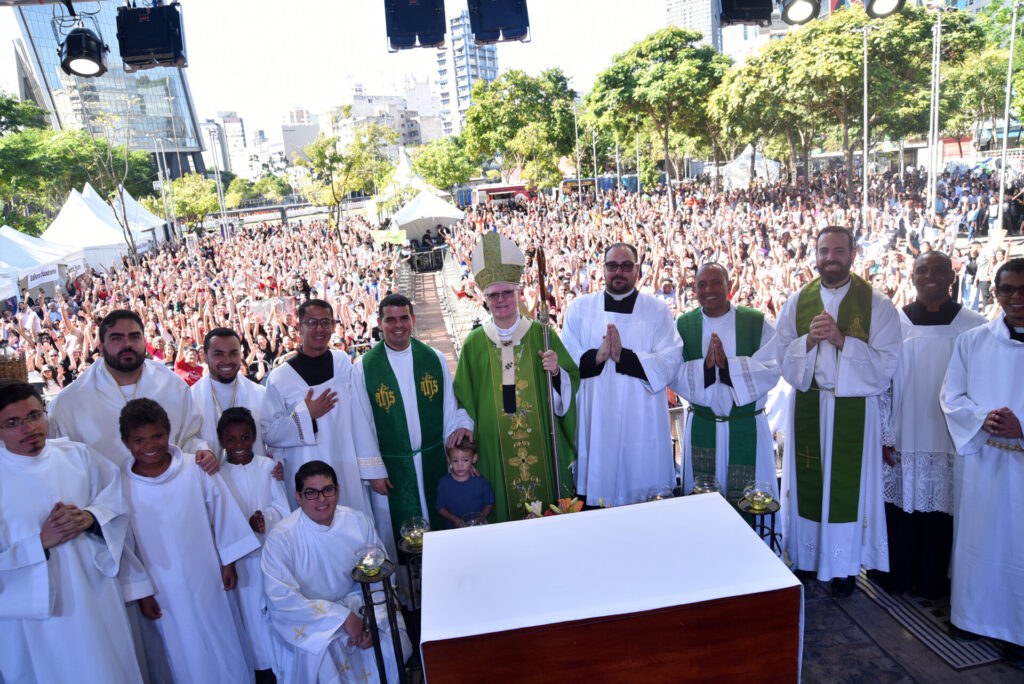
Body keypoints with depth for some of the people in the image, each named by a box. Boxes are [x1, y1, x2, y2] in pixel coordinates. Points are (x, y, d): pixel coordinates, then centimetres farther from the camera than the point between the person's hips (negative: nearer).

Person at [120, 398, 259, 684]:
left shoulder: (196, 469, -11)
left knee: (222, 648, 16)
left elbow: (222, 514, -1)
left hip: (207, 584, 0)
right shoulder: (121, 485, -9)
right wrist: (139, 592, 1)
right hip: (162, 594, 0)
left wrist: (228, 562, 2)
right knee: (182, 656, 16)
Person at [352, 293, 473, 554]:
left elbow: (449, 408, 6)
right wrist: (373, 471, -5)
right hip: (390, 467, -2)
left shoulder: (434, 358, -1)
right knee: (398, 532, 10)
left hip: (434, 461, 2)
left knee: (439, 523, 16)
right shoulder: (364, 367, -7)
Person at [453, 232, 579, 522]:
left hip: (542, 443, 0)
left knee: (549, 502, 10)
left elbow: (572, 383, 2)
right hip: (495, 449, 0)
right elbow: (464, 399, 8)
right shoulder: (474, 343, 2)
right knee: (504, 513, 8)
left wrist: (556, 371, -17)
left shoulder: (542, 335, 0)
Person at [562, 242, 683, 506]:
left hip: (642, 424, 0)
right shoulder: (580, 308, 6)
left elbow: (670, 364, -7)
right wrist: (596, 356, -19)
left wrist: (623, 356, -19)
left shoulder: (658, 311, 3)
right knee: (597, 484, 6)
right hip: (594, 421, 1)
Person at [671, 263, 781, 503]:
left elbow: (772, 370, -12)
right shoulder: (683, 325, 2)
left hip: (748, 428, -1)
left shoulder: (757, 323, -3)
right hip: (701, 429, 1)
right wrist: (704, 366, -24)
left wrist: (727, 365, -24)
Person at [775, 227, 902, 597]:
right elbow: (781, 358, 2)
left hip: (854, 410, -2)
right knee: (807, 480, 9)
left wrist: (841, 340, -20)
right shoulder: (797, 302, 5)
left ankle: (845, 564, 23)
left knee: (848, 482, 6)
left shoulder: (877, 304, -3)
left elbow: (886, 363, -9)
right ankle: (804, 556, 25)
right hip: (807, 407, 2)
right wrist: (809, 339, -15)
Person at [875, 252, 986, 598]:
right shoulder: (895, 322, 1)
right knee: (901, 507, 8)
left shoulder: (973, 327, 0)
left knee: (939, 508, 8)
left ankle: (931, 580, 26)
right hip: (903, 439, 1)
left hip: (951, 440, 0)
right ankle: (896, 576, 25)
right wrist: (885, 435, -2)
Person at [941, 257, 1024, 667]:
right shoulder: (973, 341, 4)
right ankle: (973, 614, 26)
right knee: (977, 536, 10)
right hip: (982, 460, 2)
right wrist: (982, 418, -14)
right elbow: (951, 396, 4)